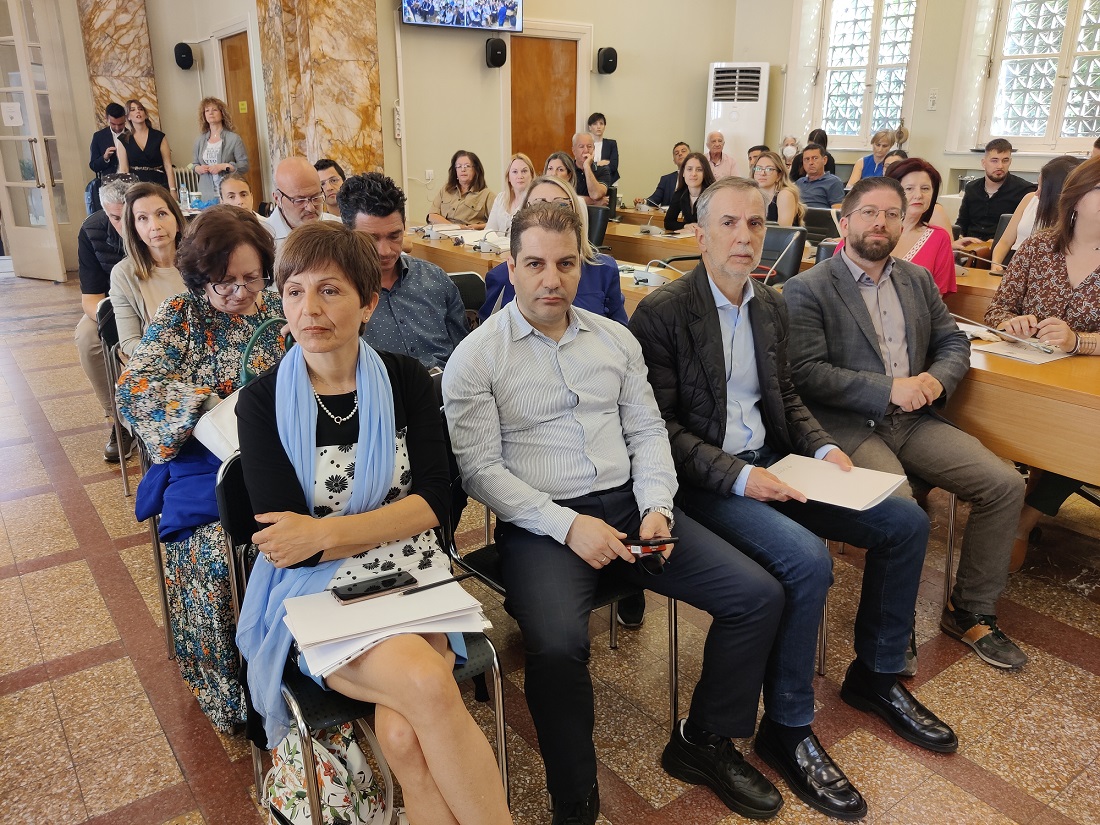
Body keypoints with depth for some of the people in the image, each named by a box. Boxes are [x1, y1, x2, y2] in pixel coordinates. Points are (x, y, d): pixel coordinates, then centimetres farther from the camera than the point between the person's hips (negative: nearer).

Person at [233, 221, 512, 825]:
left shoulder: (405, 380, 3)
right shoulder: (263, 403, -1)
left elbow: (435, 501, -4)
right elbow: (286, 543, -7)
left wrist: (327, 532, -14)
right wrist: (391, 525, -12)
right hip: (318, 595, -1)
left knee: (404, 735, -27)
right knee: (427, 686, -29)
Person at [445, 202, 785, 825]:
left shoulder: (615, 339, 12)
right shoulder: (477, 358, -3)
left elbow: (647, 431, 13)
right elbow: (480, 469, -8)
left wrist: (657, 507, -5)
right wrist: (567, 525, -17)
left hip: (630, 505, 5)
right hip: (541, 521, -5)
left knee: (760, 596, -6)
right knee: (558, 645, -33)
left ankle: (704, 743, 16)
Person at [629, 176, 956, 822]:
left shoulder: (772, 305, 11)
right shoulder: (662, 313, -12)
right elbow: (659, 424, -15)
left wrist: (823, 447, 0)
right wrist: (737, 475, -23)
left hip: (771, 465, 8)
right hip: (705, 478, -8)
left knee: (906, 523, 1)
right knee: (808, 560, -29)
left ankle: (877, 676, 21)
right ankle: (788, 728, -5)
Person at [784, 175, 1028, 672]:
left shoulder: (917, 279, 17)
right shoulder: (807, 289, -4)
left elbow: (954, 342, 20)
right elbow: (806, 371, -14)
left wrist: (937, 378, -4)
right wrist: (888, 388, -18)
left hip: (913, 420, 7)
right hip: (848, 426, -6)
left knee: (1005, 485, -7)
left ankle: (970, 611, 12)